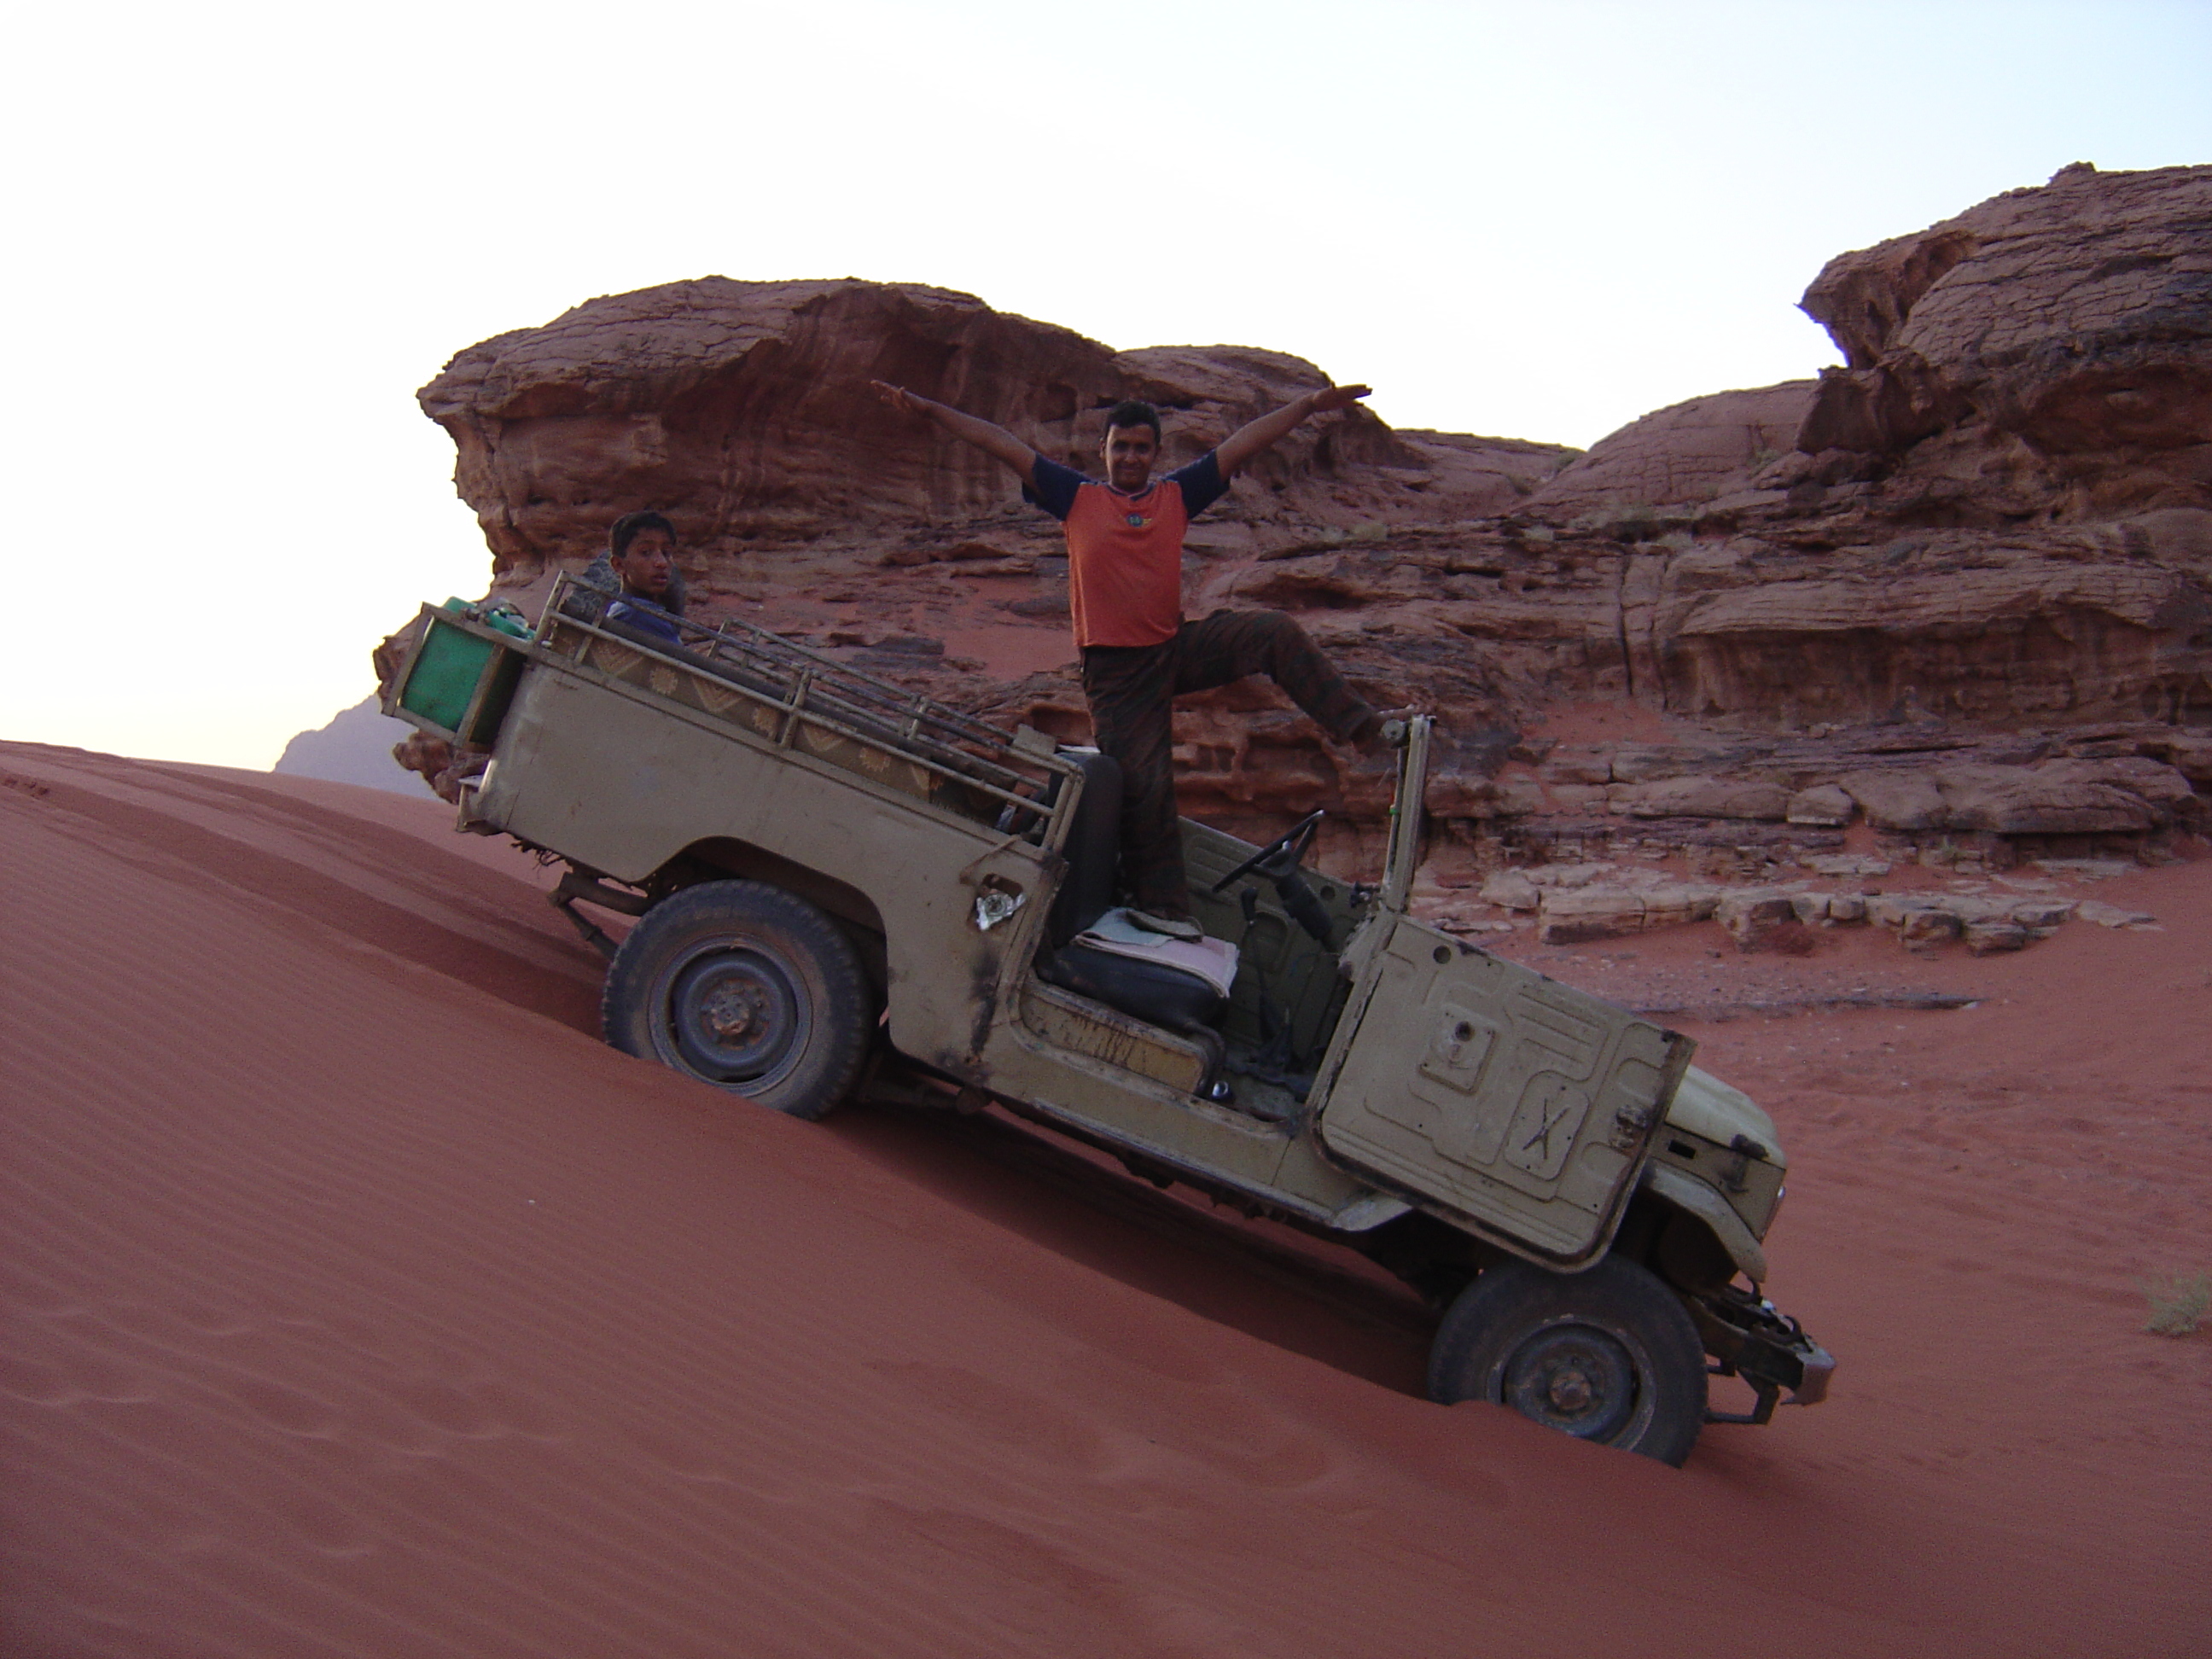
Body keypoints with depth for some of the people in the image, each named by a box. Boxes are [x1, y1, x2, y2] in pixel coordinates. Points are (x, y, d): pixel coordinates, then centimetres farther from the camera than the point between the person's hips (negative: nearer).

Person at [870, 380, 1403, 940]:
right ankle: (1160, 907, 5)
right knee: (1142, 783, -5)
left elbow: (1243, 442, 4)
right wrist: (927, 409, -6)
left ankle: (1360, 727, -4)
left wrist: (1310, 405, -1)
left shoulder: (1177, 494, 7)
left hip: (1177, 646, 3)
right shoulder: (1076, 496, 1)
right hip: (1116, 667, -3)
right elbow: (1001, 443, -2)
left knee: (1274, 632, -13)